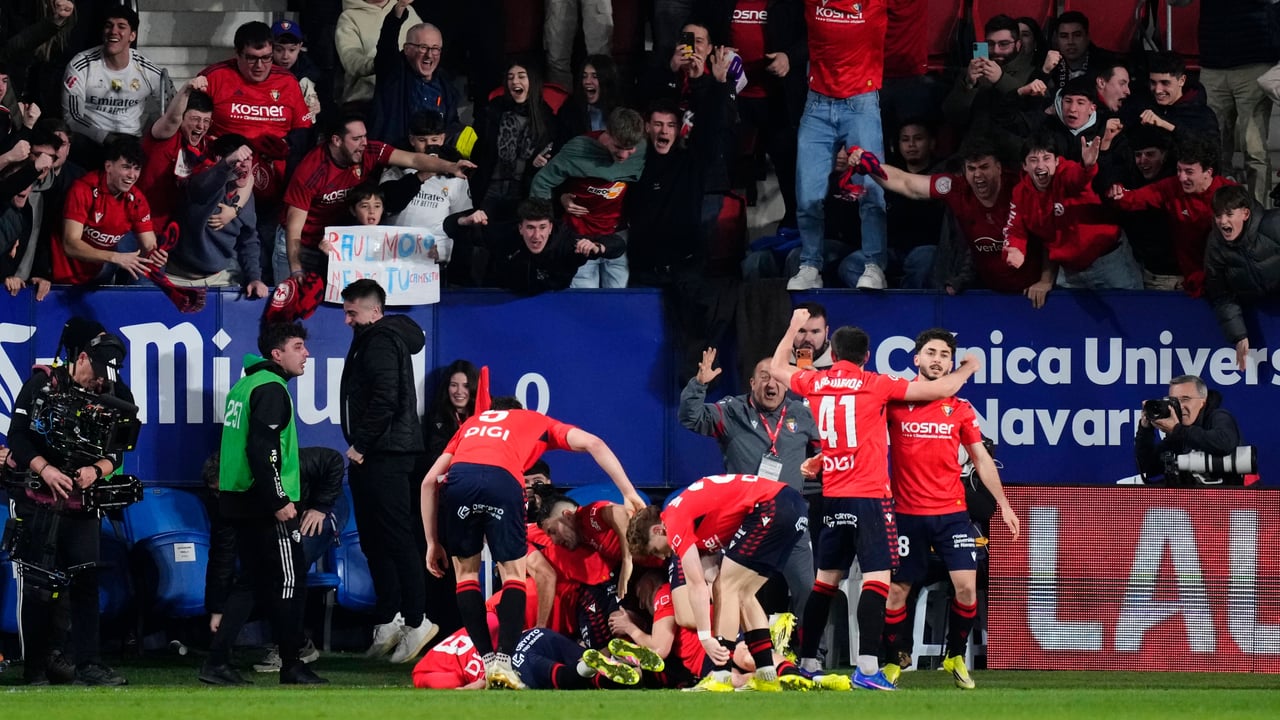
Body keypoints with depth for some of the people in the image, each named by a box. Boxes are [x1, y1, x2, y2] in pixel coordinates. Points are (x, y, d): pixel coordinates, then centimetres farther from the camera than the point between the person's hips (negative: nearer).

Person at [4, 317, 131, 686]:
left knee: (86, 582, -5)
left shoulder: (114, 394, 1)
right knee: (37, 586, -3)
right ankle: (35, 670, 2)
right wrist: (45, 469, -25)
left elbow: (115, 453, 2)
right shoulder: (41, 385, -9)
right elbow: (17, 437, -10)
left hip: (81, 503, 3)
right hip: (35, 499, -3)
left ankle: (88, 666, -4)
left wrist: (96, 469, -19)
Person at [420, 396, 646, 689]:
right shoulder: (536, 422, 36)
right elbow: (592, 443, 21)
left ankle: (488, 660, 14)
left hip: (458, 478, 2)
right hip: (503, 479, -2)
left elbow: (430, 481, 31)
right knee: (513, 574, 13)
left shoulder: (470, 425, 41)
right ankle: (504, 662, -1)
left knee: (466, 571, 21)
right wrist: (629, 494, 19)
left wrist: (433, 542, 33)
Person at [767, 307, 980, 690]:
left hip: (832, 498, 5)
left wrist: (794, 327, 44)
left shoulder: (814, 383, 7)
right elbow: (942, 389, -4)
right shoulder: (875, 385, -5)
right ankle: (867, 667, -22)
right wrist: (967, 369, 17)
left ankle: (807, 662, 19)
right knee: (877, 577, -10)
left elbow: (777, 368, 30)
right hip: (870, 496, -5)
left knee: (826, 578, 16)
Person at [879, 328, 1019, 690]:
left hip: (952, 512, 1)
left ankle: (955, 657, 10)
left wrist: (1004, 505, 11)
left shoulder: (961, 409, 6)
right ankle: (893, 662, 21)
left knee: (966, 586, -9)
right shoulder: (895, 402, -1)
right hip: (907, 513, -1)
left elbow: (982, 459, 13)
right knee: (897, 590, 3)